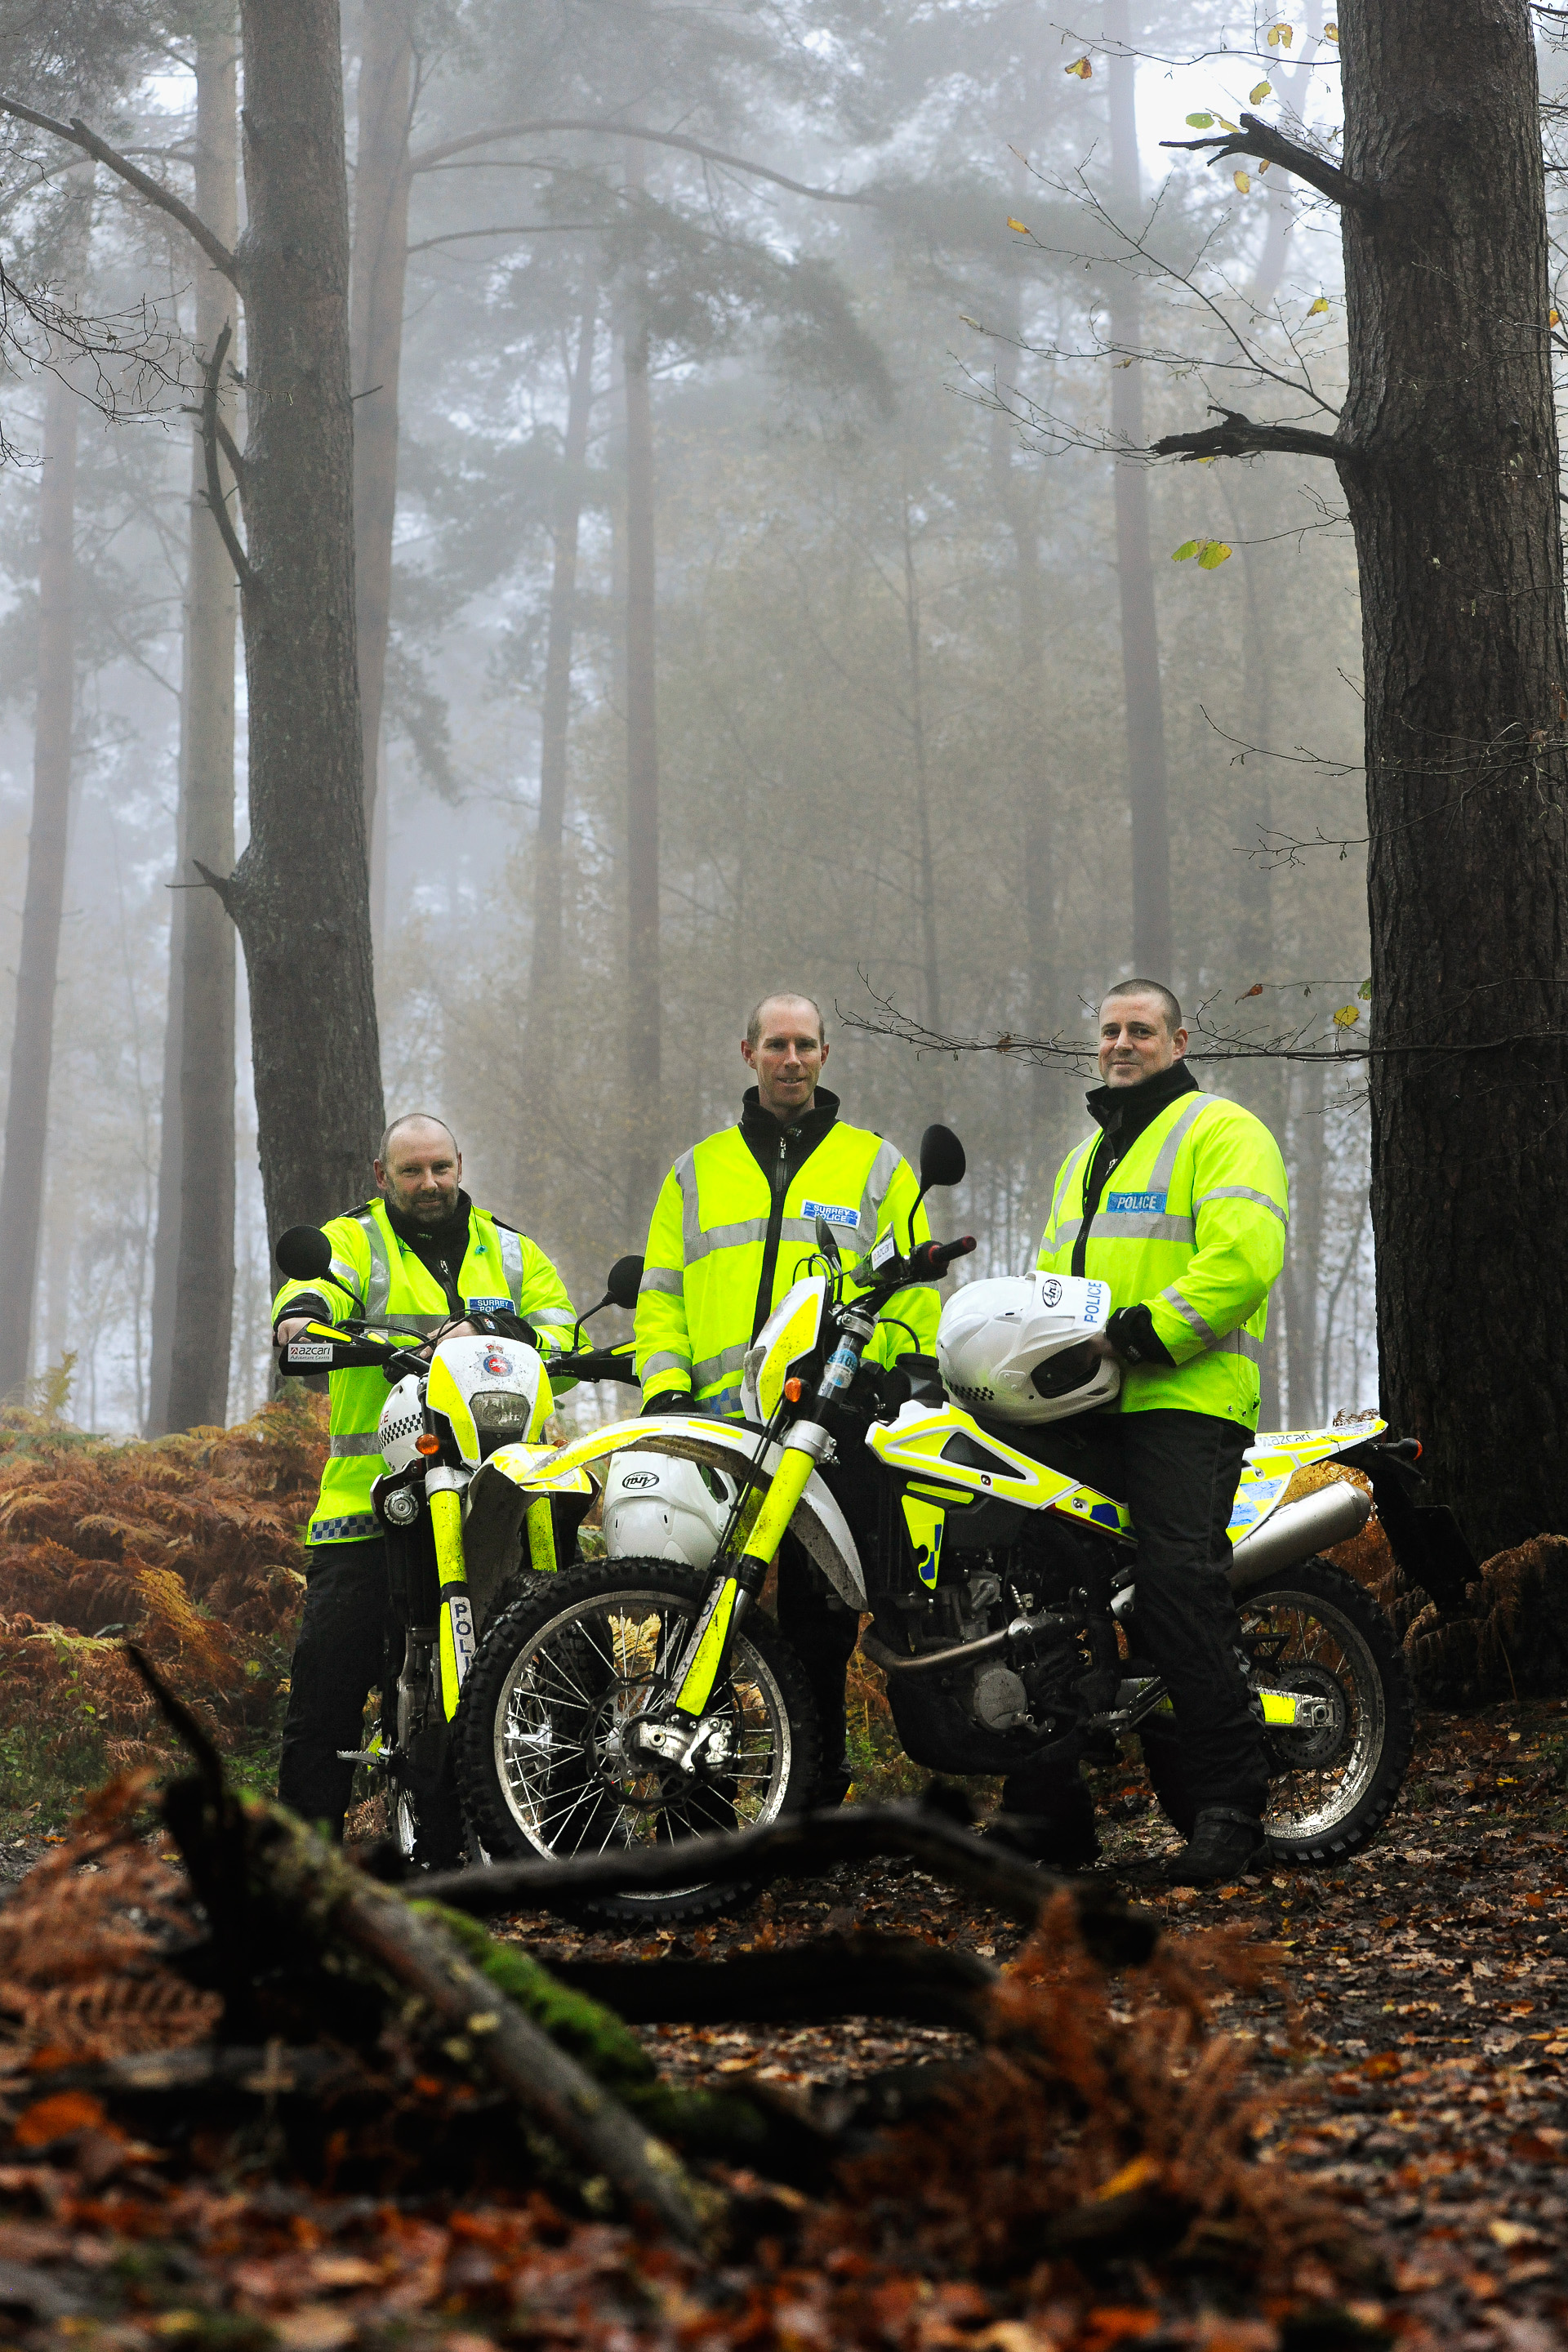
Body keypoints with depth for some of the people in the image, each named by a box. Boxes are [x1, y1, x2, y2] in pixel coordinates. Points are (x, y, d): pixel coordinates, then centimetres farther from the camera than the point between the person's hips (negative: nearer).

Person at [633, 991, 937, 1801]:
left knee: (819, 1613, 0)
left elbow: (914, 1295, 10)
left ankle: (816, 1785, 8)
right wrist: (664, 1384, 0)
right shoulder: (698, 1172, 19)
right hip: (720, 1417, 2)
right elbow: (659, 1296, 17)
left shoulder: (876, 1165, 13)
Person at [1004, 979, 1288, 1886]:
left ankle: (1232, 1806, -10)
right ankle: (1052, 1811, 10)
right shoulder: (1086, 1156, 29)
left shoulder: (1222, 1131, 1)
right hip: (1084, 1410, 8)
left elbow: (1243, 1256, -14)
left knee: (1179, 1596, -18)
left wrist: (1143, 1332, -20)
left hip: (1184, 1401, -8)